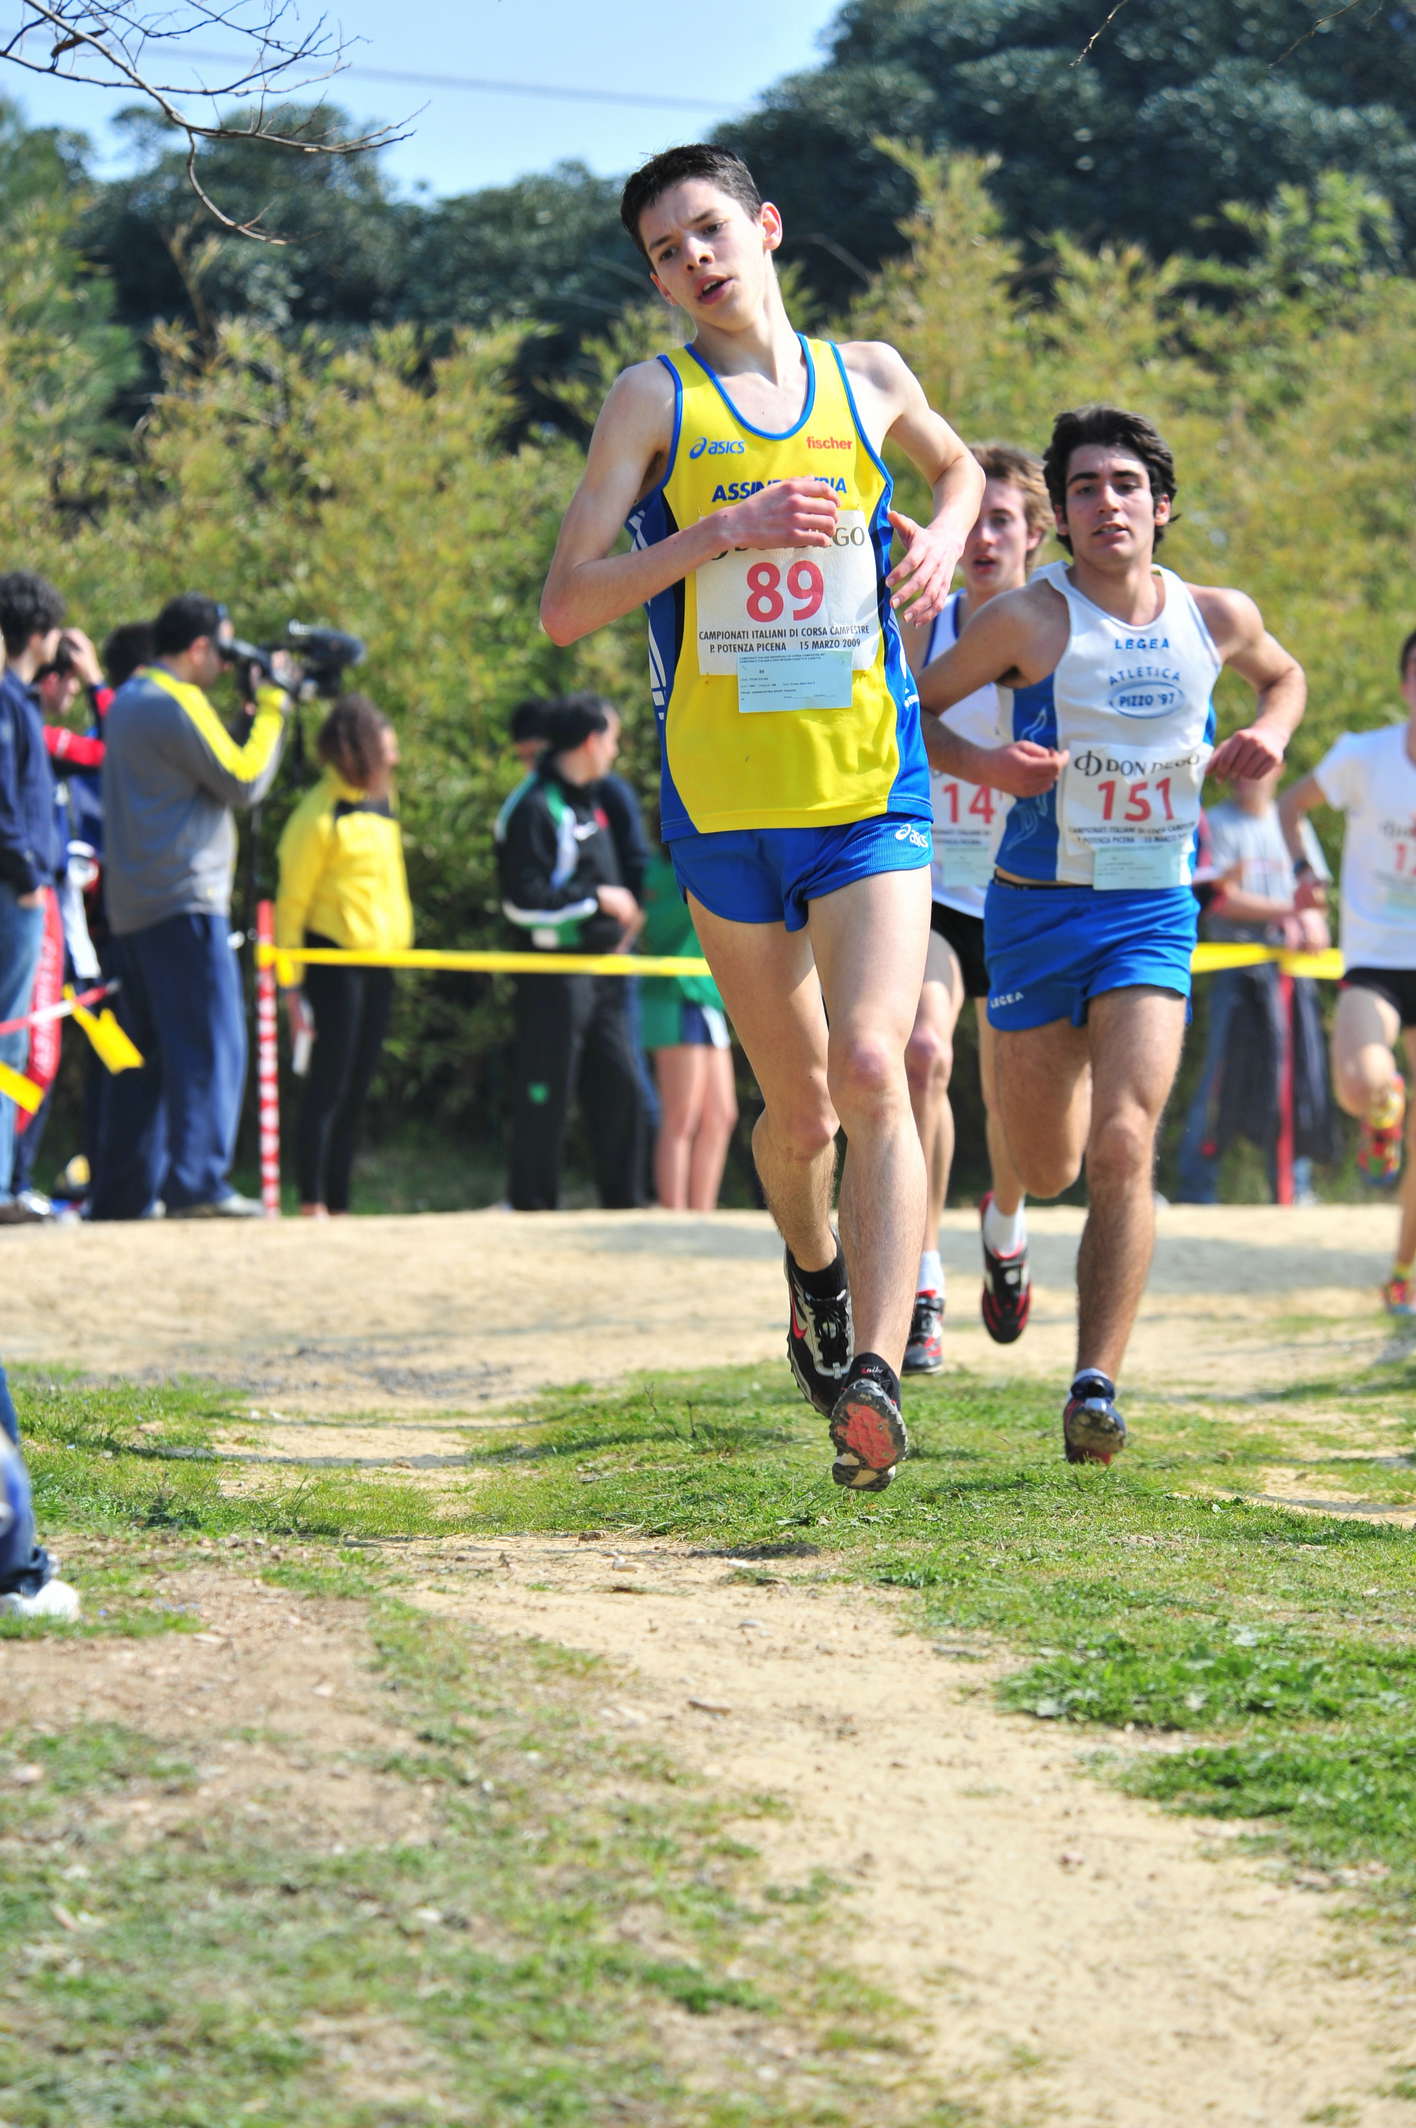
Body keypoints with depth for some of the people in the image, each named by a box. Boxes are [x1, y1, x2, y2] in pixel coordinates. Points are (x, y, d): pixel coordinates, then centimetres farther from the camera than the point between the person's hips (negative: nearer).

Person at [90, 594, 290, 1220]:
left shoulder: (128, 700, 19)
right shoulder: (176, 703, -11)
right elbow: (243, 781, -11)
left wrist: (258, 712, 17)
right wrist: (272, 707, -1)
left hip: (130, 908, 10)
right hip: (184, 901, -10)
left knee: (144, 1053, 12)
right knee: (209, 1045, -11)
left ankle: (120, 1194, 11)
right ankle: (196, 1184, -19)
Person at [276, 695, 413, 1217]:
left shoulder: (381, 806, 12)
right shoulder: (321, 813, -11)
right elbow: (291, 899, -9)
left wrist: (399, 944, 20)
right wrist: (290, 982, -11)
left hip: (380, 961, 8)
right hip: (335, 960, -8)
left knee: (356, 1092, 10)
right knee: (329, 1084, -7)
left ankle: (338, 1204, 14)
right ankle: (312, 1205, -4)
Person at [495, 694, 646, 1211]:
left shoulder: (588, 800, 17)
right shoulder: (533, 808, -14)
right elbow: (524, 900, -20)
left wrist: (621, 917, 17)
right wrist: (599, 899, -15)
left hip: (600, 971, 9)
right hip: (553, 971, -9)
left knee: (620, 1086, 8)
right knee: (544, 1097, -4)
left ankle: (625, 1205, 14)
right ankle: (531, 1207, 2)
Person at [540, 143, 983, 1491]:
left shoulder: (868, 377, 9)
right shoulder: (654, 401, 1)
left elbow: (956, 467, 32)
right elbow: (563, 607, -7)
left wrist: (944, 537, 9)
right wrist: (724, 531, -17)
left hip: (872, 795, 0)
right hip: (723, 807, 0)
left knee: (871, 1067, -20)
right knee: (798, 1110, 10)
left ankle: (873, 1376, -26)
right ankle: (816, 1275, 41)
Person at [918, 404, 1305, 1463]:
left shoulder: (1218, 617, 0)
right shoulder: (1029, 619, -10)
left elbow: (1284, 674, 23)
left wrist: (1269, 731, 1)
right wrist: (979, 762, -20)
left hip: (1155, 913, 1)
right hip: (1038, 907, -1)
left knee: (1122, 1148, -18)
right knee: (1046, 1170, 9)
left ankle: (1097, 1388, -16)